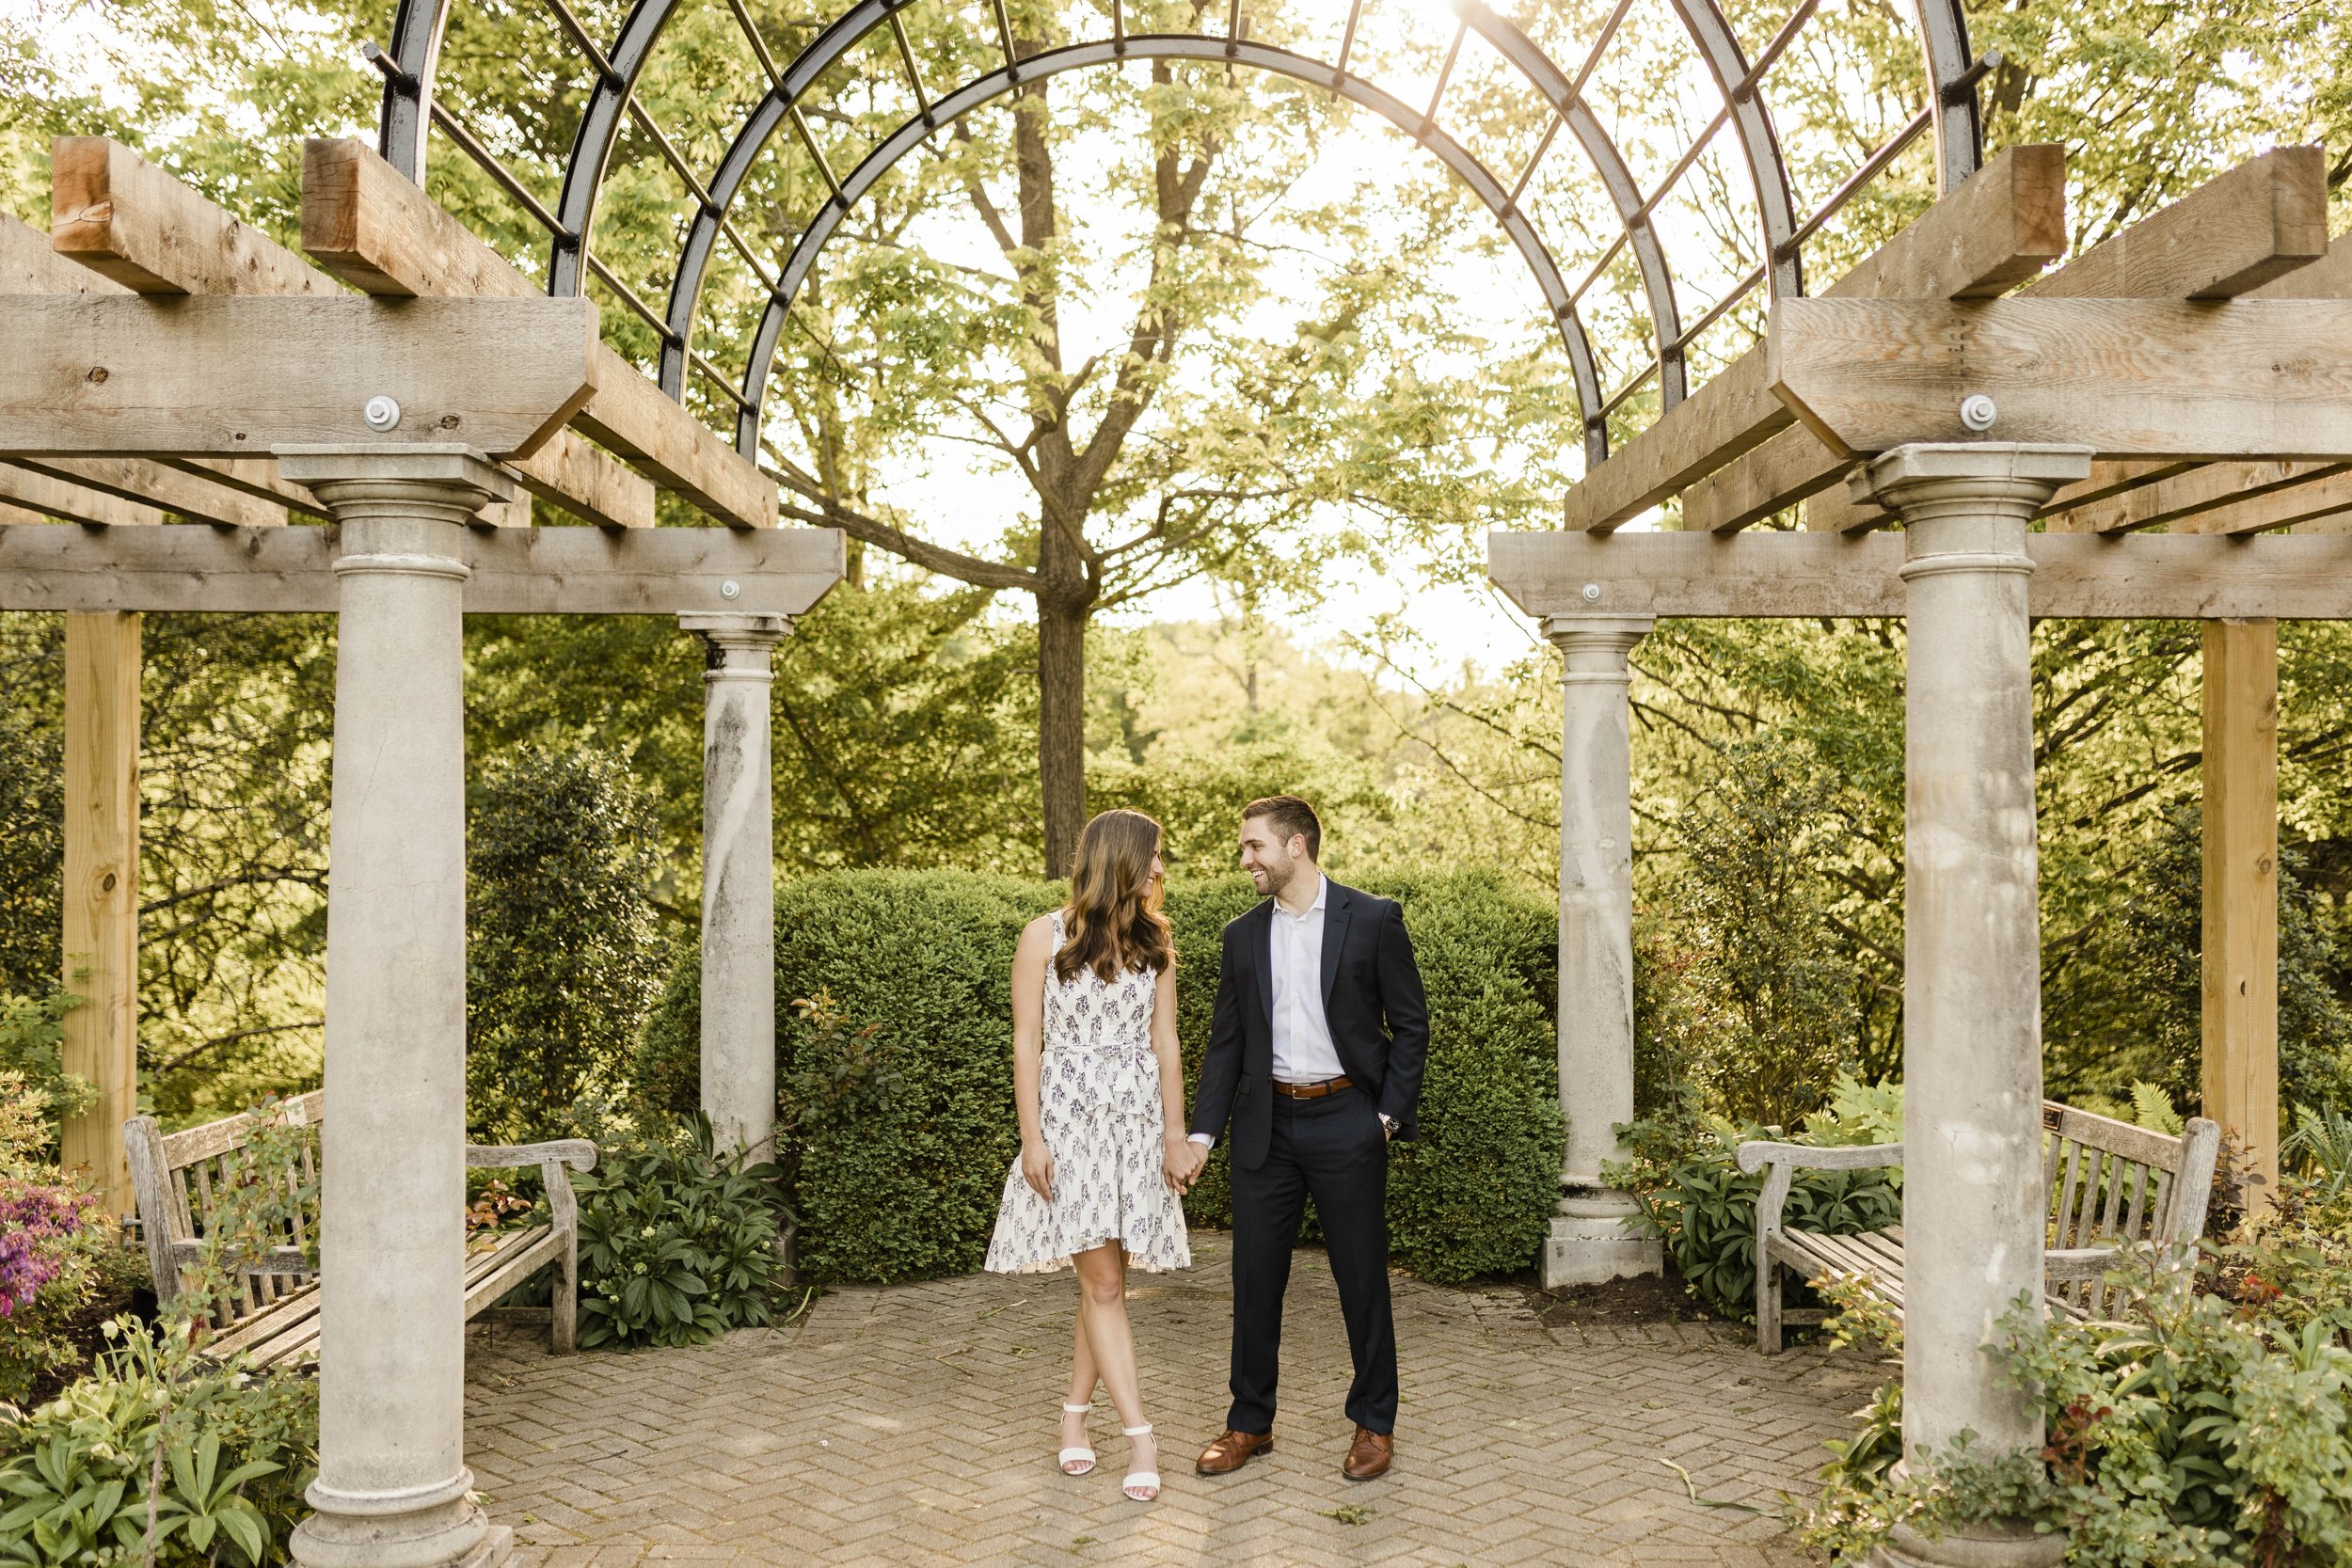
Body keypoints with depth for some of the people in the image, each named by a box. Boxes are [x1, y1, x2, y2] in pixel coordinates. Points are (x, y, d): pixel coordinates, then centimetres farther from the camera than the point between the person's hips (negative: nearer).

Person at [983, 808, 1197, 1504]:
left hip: (1137, 1125, 4)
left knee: (1105, 1281, 6)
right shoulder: (1046, 936, -3)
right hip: (1071, 1122, -4)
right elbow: (1026, 1044, -3)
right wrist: (1032, 1139, -8)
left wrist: (1176, 1137, 5)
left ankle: (1075, 1414, 22)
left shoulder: (1153, 941, 8)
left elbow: (1165, 1045, 9)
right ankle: (1140, 1435, -4)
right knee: (1102, 1282, -7)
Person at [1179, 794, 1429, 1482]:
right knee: (1255, 1277, 8)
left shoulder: (1373, 920, -3)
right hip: (1266, 1127, 4)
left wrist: (1390, 1114, -8)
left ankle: (1374, 1424, 22)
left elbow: (1411, 1024, -1)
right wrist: (1202, 1131, 2)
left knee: (1363, 1277, 6)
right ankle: (1250, 1423, 23)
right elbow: (1226, 1040, 10)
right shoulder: (1244, 935, 8)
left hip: (1345, 1121, -3)